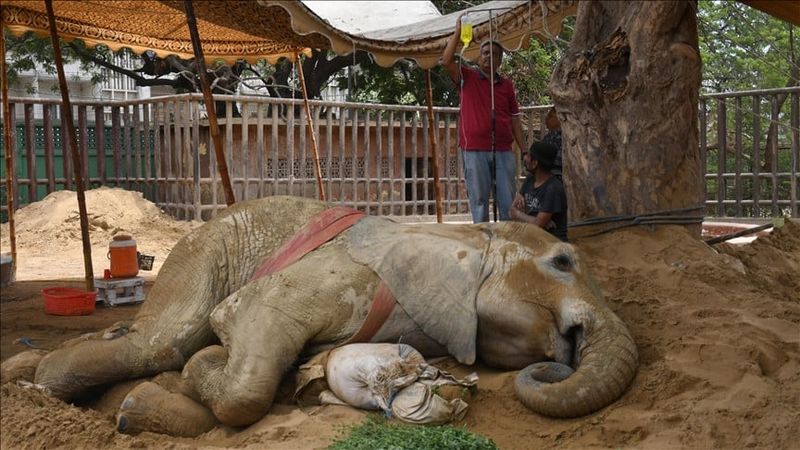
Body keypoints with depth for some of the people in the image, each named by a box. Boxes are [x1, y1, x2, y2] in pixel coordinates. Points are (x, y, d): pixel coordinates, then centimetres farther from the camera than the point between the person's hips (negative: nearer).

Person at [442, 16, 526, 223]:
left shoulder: (507, 85, 14)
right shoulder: (467, 78, 7)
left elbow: (514, 120, 14)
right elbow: (446, 61, -11)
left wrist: (524, 150, 8)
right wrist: (458, 32, -12)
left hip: (504, 151, 3)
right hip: (474, 151, -2)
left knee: (508, 201, 3)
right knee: (479, 201, 1)